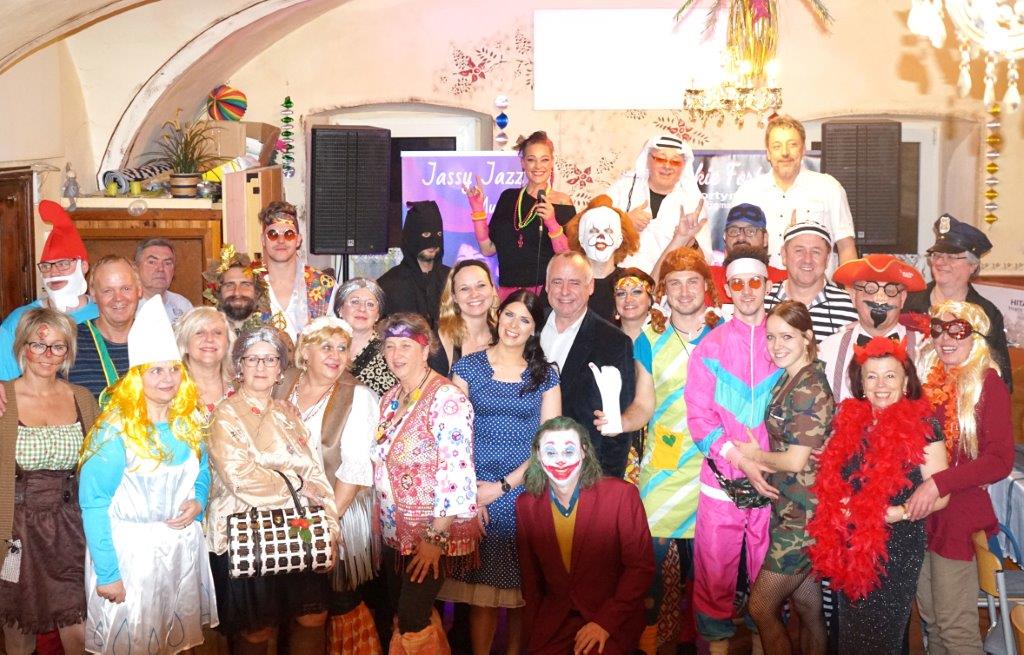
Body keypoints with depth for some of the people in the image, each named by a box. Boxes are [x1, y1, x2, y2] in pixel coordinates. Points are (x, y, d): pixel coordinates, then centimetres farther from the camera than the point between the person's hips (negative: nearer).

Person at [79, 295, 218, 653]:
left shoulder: (188, 422, 0)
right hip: (131, 551, -5)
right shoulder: (115, 431, -18)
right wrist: (107, 573, -18)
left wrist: (198, 502, -9)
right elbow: (93, 504, -17)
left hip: (184, 547, 5)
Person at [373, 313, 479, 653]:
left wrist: (436, 537, -22)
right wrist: (379, 524, 9)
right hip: (396, 532, 8)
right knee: (404, 614, 15)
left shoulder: (447, 398, -17)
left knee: (412, 623, -6)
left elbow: (457, 474, -22)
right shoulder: (390, 399, 9)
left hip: (435, 534, -8)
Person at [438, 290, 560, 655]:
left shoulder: (545, 375, 5)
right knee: (481, 586, 0)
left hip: (526, 490, 1)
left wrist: (503, 485, -7)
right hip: (475, 491, 0)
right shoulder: (468, 367, 5)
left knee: (522, 586, 5)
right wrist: (469, 489, -9)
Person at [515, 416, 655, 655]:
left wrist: (605, 622, -13)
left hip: (613, 621, -3)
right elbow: (529, 576, 9)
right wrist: (533, 629, -1)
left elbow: (641, 567, -7)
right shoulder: (526, 505, 1)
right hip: (553, 620, 3)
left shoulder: (622, 494, -10)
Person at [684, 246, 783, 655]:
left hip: (773, 480, 1)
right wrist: (739, 458, -14)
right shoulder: (708, 348, 5)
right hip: (722, 480, 0)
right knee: (715, 570, 5)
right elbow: (699, 418, -2)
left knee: (768, 573, 8)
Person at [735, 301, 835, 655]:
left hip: (803, 515, -9)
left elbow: (796, 460, -18)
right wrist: (759, 455, 0)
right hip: (792, 509, 9)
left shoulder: (809, 388, -17)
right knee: (808, 608, 16)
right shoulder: (789, 380, 10)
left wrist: (755, 455, -4)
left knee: (760, 606, -1)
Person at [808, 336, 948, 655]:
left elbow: (940, 495, -10)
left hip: (897, 547, -4)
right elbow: (829, 480, 15)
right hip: (849, 546, 5)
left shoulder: (922, 426, -9)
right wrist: (841, 506, -4)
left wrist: (894, 514, -20)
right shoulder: (848, 421, 4)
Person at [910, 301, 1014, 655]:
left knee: (954, 625, 0)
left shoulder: (987, 384, -8)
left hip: (960, 516, -5)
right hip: (921, 514, 5)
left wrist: (938, 483, -23)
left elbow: (1000, 460, -16)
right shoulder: (929, 381, 7)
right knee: (929, 617, 15)